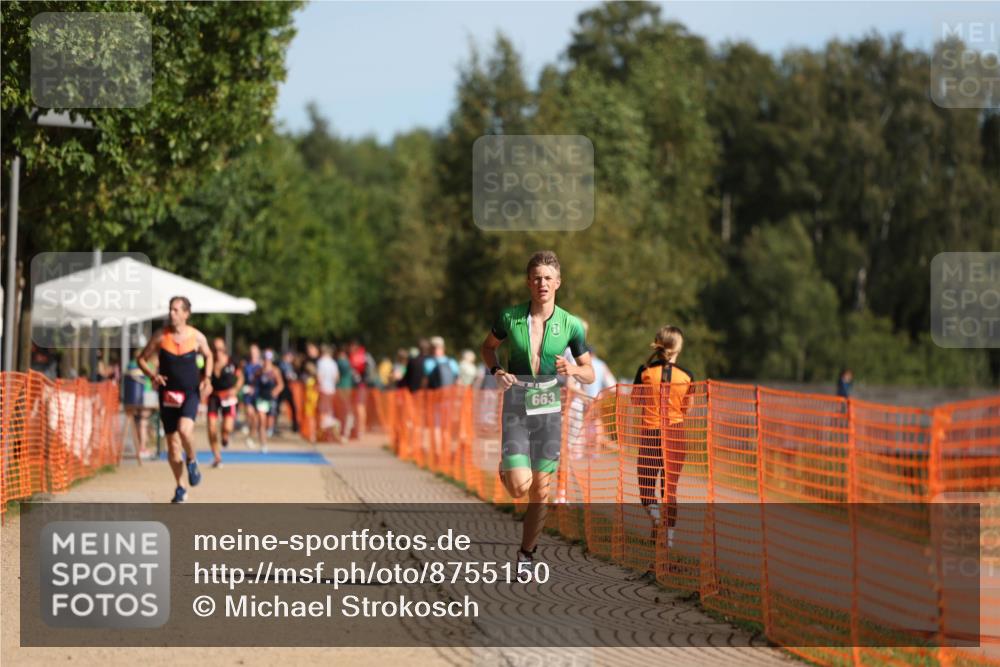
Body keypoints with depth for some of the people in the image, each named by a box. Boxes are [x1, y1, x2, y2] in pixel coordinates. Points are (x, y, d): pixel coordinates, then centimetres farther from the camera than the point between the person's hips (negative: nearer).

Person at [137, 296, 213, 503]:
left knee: (184, 428, -28)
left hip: (190, 392, -2)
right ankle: (179, 488, 20)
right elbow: (141, 358, 4)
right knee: (172, 442, 5)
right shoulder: (160, 336, -4)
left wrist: (207, 378, 2)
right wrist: (152, 375, -14)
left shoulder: (197, 337, -3)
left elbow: (208, 356, 17)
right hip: (168, 393, 2)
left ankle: (192, 462, 3)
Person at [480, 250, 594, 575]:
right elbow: (488, 347, 15)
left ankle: (527, 553, 21)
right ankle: (505, 470, 23)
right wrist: (497, 371, -4)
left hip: (549, 410, 1)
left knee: (540, 491, 2)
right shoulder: (510, 317, -4)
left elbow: (589, 373, 6)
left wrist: (573, 370, -16)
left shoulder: (571, 325, -3)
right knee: (520, 486, -15)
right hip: (515, 408, -1)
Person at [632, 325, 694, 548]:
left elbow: (635, 399, 5)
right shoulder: (687, 376, -6)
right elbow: (687, 407, 4)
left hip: (649, 432, -1)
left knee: (646, 482, 10)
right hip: (675, 432, 1)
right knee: (670, 487, 13)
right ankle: (670, 535, 9)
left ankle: (654, 510, -21)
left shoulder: (645, 371, -8)